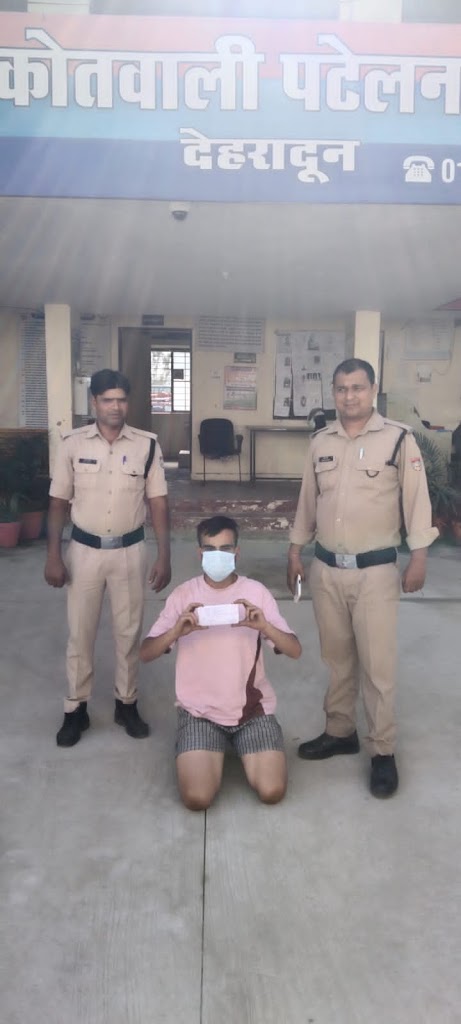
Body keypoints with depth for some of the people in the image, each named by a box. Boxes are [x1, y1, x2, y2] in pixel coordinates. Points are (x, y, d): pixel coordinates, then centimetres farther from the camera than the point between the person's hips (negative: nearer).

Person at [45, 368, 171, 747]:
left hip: (130, 551, 0)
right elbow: (59, 502, 1)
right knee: (80, 632, 9)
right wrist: (54, 555, -4)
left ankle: (126, 703, 29)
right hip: (84, 550, 0)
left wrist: (164, 556, -6)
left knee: (129, 630, 11)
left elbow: (158, 503, -2)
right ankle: (76, 709, 25)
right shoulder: (73, 444, -4)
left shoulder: (147, 445, -4)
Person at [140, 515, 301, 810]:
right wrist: (176, 631, -25)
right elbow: (145, 653, -6)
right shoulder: (184, 594, -3)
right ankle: (217, 749, 15)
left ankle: (239, 746, 17)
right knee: (197, 798, -18)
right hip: (200, 711, 0)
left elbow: (295, 650, -7)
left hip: (253, 709, 1)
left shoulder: (257, 592, -3)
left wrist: (264, 626, -27)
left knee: (272, 792, -16)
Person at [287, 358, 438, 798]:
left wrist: (418, 558, -8)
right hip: (326, 568, 5)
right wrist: (295, 551, 12)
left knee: (377, 663, 1)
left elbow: (416, 500, -5)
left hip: (375, 570, -4)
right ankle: (339, 731, 32)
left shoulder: (399, 439, -7)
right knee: (337, 656, 16)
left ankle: (382, 751, 15)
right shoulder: (320, 442, 6)